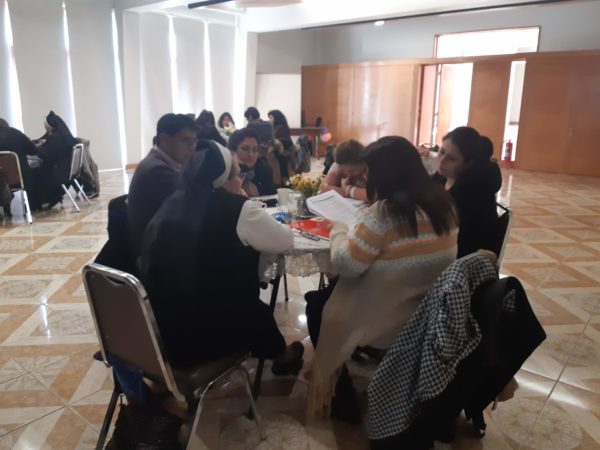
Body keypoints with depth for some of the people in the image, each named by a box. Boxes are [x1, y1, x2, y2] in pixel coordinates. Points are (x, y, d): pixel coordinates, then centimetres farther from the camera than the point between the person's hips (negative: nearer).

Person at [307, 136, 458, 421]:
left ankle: (339, 393, 28)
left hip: (389, 325, -8)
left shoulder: (383, 213, -26)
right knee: (331, 291, 27)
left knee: (316, 303, 18)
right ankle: (344, 382, 37)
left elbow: (345, 265, -22)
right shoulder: (443, 204, -1)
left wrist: (338, 232, -4)